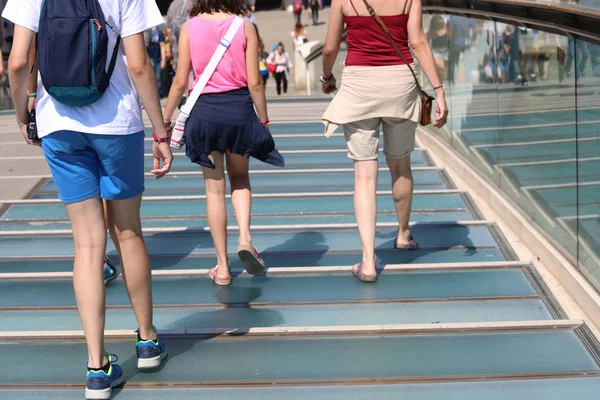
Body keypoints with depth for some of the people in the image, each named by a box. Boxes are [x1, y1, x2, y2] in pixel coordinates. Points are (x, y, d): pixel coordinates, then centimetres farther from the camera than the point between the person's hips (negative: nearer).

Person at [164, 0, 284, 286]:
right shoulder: (245, 27, -3)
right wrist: (264, 120, 7)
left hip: (204, 111, 0)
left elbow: (181, 82, -3)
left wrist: (165, 119, 8)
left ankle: (222, 267, 13)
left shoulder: (190, 28, -2)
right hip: (239, 109, 0)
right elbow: (254, 83, -5)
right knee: (240, 178, 23)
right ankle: (245, 238, 0)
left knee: (214, 188, 9)